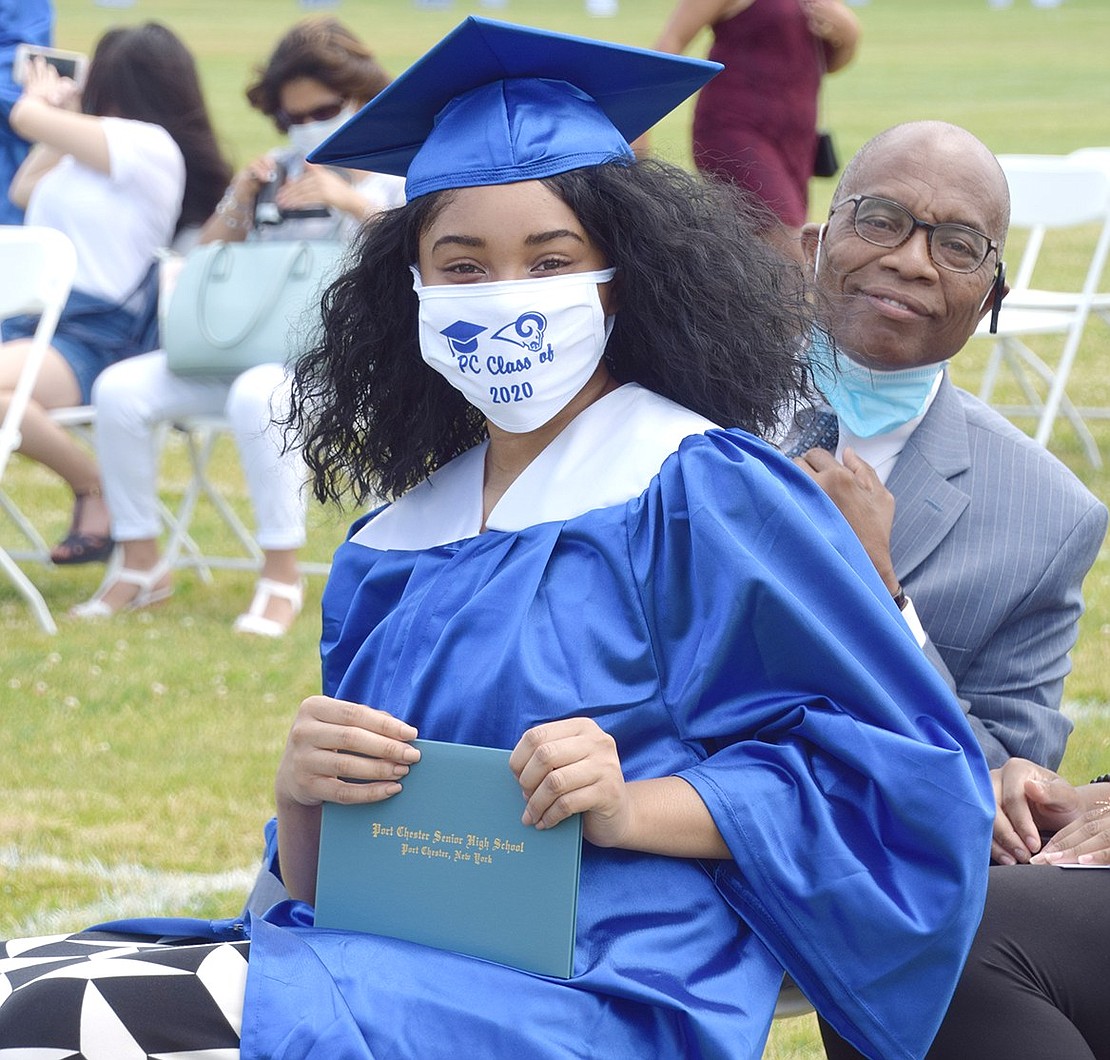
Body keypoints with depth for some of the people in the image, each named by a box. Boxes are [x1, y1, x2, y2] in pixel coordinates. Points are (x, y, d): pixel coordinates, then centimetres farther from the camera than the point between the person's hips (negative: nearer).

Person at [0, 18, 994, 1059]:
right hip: (398, 966, 6)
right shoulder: (392, 555, 18)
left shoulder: (696, 492, 0)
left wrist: (628, 808, -16)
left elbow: (897, 769, -4)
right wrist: (304, 794, -5)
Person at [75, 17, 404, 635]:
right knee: (121, 390, -17)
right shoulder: (276, 174, 20)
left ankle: (282, 578, -30)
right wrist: (240, 202, 1)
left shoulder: (399, 177, 6)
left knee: (258, 395, -40)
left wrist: (353, 201, -21)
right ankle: (141, 564, -7)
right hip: (246, 348, 6)